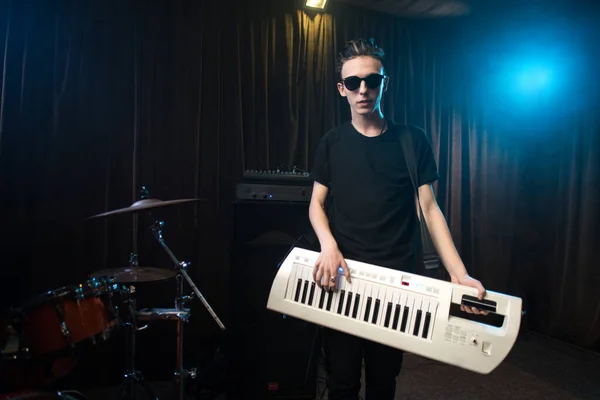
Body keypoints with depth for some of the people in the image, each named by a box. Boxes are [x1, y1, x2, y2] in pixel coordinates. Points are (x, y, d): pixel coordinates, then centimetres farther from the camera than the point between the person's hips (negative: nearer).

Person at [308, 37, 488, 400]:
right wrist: (328, 245, -14)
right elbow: (317, 203, 6)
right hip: (341, 277, 1)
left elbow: (430, 209, -1)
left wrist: (459, 273, -12)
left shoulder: (412, 141, 1)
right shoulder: (332, 143, 5)